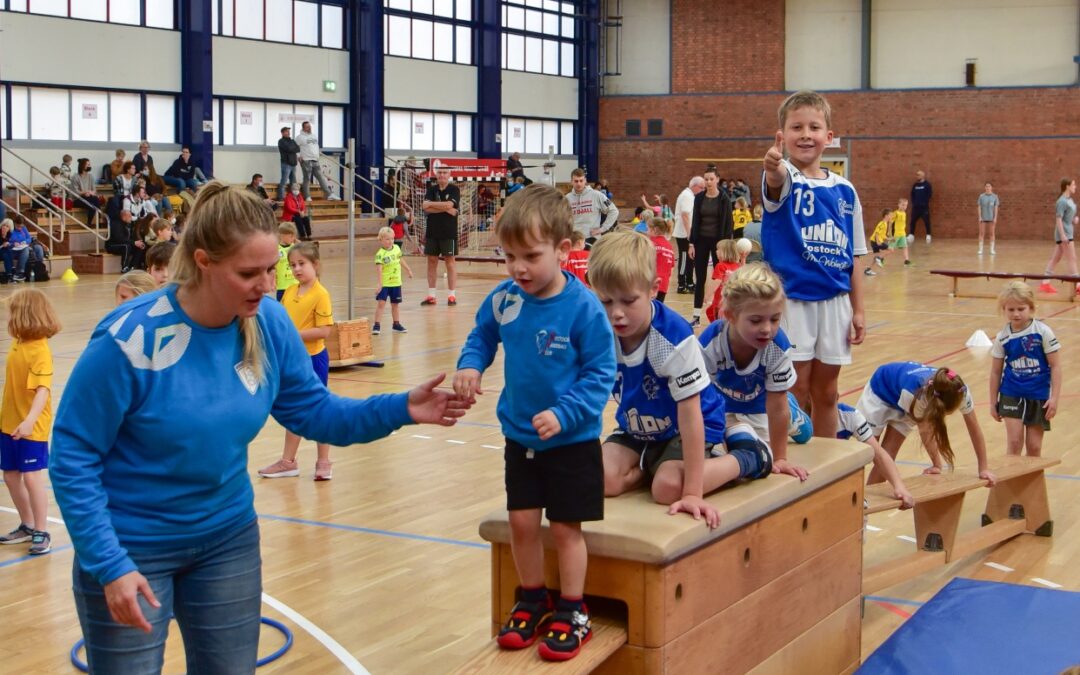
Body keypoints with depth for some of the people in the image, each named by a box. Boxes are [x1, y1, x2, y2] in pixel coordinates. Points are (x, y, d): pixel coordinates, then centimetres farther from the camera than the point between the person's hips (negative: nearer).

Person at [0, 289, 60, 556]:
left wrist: (29, 421, -38)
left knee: (32, 477, -5)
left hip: (31, 428, -9)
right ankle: (27, 526, 29)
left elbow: (43, 390, -27)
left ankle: (42, 532, 6)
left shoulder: (40, 350, -19)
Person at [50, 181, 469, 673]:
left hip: (228, 539, 5)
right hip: (131, 549, -4)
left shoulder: (269, 323, -11)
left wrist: (400, 409, -15)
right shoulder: (129, 339, -25)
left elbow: (312, 411, 0)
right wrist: (109, 565, -21)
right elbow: (73, 459, -18)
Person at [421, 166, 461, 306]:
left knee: (449, 261, 0)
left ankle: (451, 295, 4)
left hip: (448, 232, -4)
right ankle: (431, 296, 11)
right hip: (432, 231, 4)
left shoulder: (454, 190, -2)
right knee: (432, 261, 5)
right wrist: (445, 208, -16)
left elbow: (449, 205, -19)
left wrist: (431, 204, -8)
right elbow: (426, 208, -6)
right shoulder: (431, 190, 8)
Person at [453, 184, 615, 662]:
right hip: (519, 436, 5)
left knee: (565, 528, 6)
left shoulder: (583, 308, -21)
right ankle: (532, 602, 32)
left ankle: (571, 614, 23)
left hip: (571, 441, -4)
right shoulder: (504, 299, -8)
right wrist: (469, 366, -11)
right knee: (521, 522, 12)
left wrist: (564, 413, -26)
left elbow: (600, 373, -16)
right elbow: (482, 337, 9)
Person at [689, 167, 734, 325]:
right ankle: (697, 317, 7)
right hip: (701, 240, 3)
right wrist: (691, 243, 1)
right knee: (700, 278, 4)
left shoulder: (724, 199, -4)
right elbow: (694, 221, 7)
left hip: (718, 240, -3)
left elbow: (728, 223, -4)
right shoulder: (699, 198, 4)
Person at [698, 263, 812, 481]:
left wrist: (779, 458, -19)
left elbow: (776, 407, -26)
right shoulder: (710, 343, -39)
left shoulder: (778, 347, -38)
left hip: (759, 404, 1)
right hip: (720, 403, 0)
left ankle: (792, 415, 30)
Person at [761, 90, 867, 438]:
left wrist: (857, 310, 4)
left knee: (825, 393, 12)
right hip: (791, 299, -4)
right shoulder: (783, 180, -6)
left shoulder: (845, 191, 5)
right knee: (796, 392, 1)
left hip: (835, 301, 4)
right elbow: (776, 181, -34)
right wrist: (774, 166, -58)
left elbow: (854, 256, 9)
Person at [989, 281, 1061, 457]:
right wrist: (993, 402, 8)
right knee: (1014, 442, -6)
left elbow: (1055, 366, -7)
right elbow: (995, 372, 6)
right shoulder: (1002, 338, -3)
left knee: (1034, 446, 6)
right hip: (1011, 395, 1)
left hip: (1038, 396, -1)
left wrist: (1054, 398, -12)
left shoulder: (1043, 332, -9)